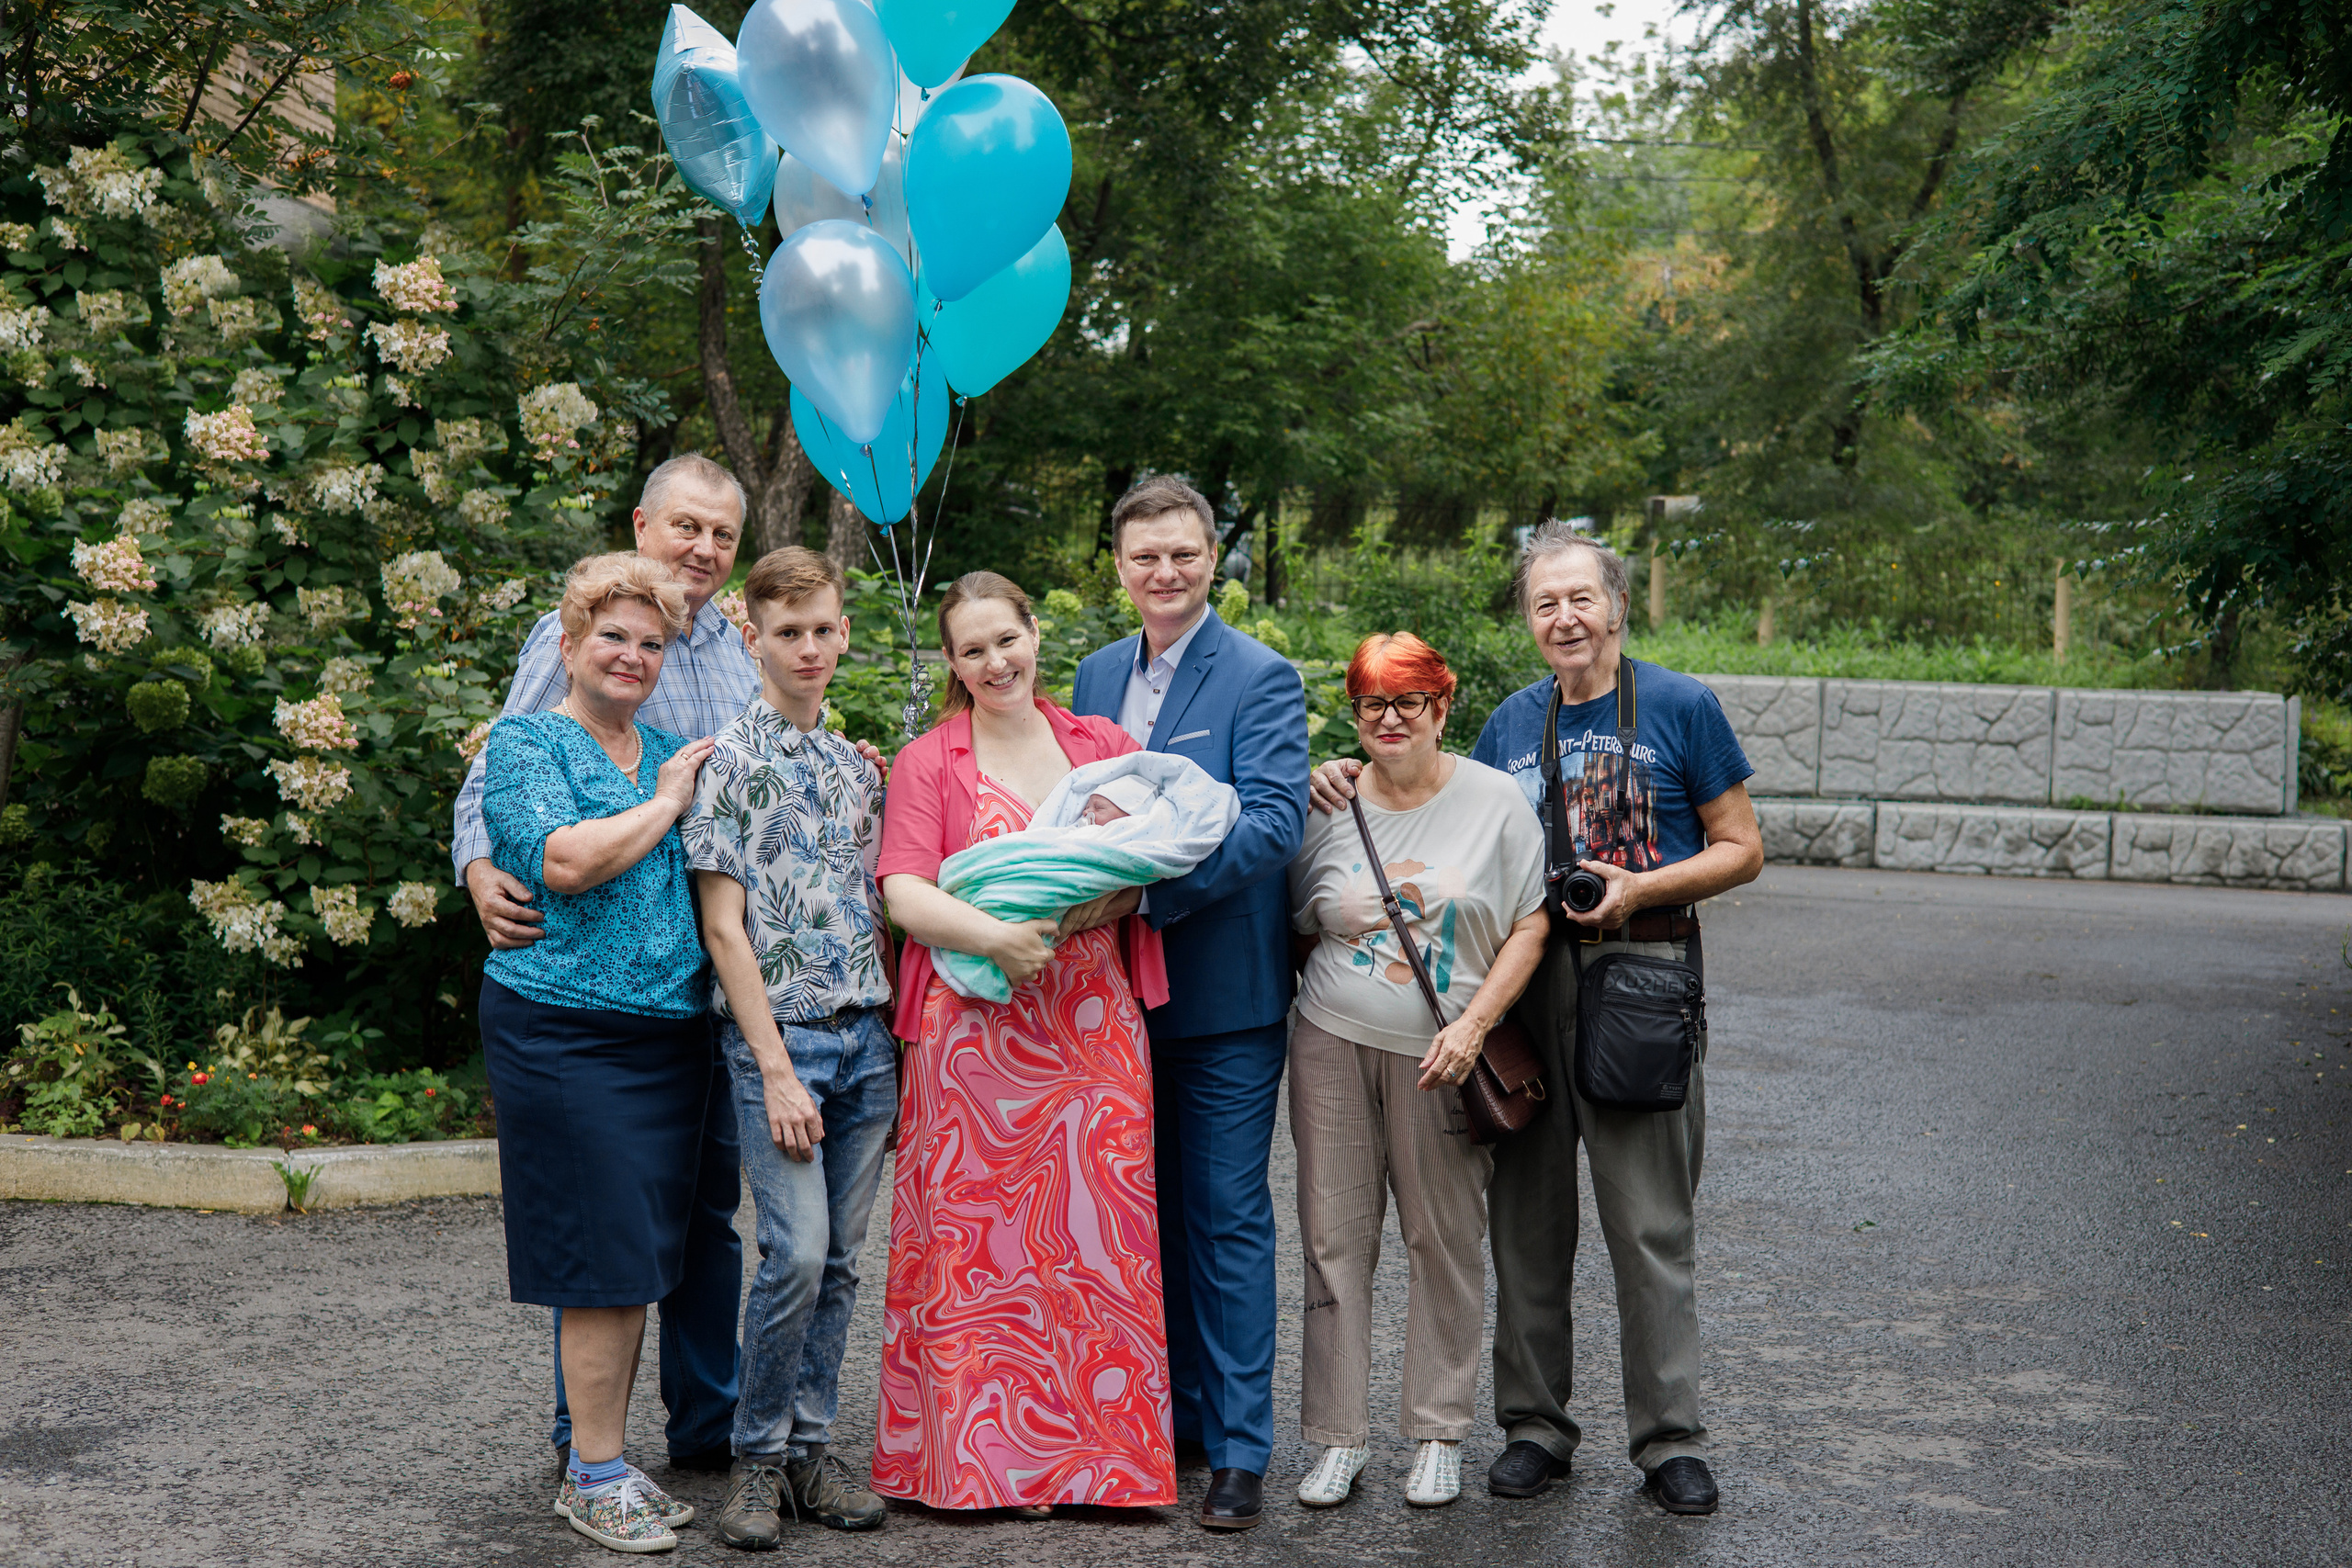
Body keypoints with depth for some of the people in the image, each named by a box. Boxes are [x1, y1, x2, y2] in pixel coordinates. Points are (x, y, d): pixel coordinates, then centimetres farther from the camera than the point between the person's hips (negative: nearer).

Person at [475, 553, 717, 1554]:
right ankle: (594, 1479, 7)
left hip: (671, 1035, 7)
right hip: (565, 1031, -7)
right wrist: (666, 804, -8)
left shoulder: (673, 753, 17)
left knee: (639, 1259, 10)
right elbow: (566, 861, -19)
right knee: (605, 1256, -5)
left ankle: (602, 1462, 22)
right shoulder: (525, 743, -3)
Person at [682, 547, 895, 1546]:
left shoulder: (860, 767, 14)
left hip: (867, 1037, 5)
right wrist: (776, 1068, -13)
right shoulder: (726, 761, -4)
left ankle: (810, 1448, 18)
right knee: (797, 1252, -12)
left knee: (839, 1257, 7)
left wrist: (896, 1042, 10)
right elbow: (725, 930, -8)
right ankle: (758, 1454, 5)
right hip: (776, 1032, -5)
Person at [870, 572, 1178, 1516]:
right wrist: (996, 937, -23)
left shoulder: (1101, 745, 12)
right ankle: (989, 1457, 9)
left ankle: (1101, 1449, 13)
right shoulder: (927, 763, 4)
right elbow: (903, 892, -7)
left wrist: (1090, 905, -14)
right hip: (974, 1030, -2)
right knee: (980, 1236, -1)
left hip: (1092, 1023, 2)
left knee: (1096, 1230, 2)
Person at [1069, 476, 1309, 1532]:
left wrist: (1149, 882, -30)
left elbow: (1273, 823, -20)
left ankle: (1238, 1446, 6)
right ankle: (1176, 1413, 26)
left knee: (1227, 1215, -1)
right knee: (1152, 1209, 13)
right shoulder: (1096, 675, 12)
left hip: (1223, 992, -6)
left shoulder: (1261, 678, -8)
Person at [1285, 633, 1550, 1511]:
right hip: (1333, 1044, 2)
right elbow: (1298, 925, 16)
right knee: (1334, 1236, 3)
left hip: (1441, 1055, -1)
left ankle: (1438, 1436, 18)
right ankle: (1339, 1435, 14)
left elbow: (1531, 925, -2)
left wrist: (1472, 1025, -11)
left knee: (1446, 1242, 4)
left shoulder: (1495, 801, 0)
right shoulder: (1328, 808, 4)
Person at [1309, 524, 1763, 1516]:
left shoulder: (1680, 707, 0)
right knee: (1526, 1217, 8)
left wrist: (1640, 888, -14)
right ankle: (1534, 1424, 20)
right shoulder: (1511, 723, 12)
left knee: (1651, 1225, -1)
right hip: (1526, 979, 4)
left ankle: (1668, 1440, 10)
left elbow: (1741, 849, 2)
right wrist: (1362, 779, 6)